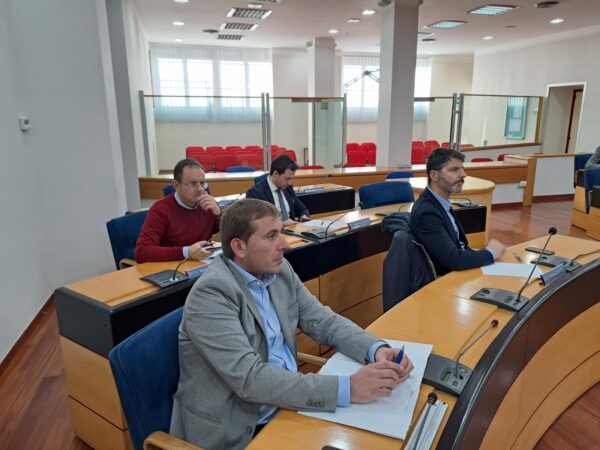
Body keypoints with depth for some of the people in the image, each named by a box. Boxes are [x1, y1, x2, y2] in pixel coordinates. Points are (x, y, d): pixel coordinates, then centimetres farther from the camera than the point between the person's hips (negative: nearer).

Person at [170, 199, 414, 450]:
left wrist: (376, 349, -16)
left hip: (288, 405, 6)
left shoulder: (280, 270, 0)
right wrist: (347, 389, -31)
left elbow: (323, 320, 2)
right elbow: (249, 378, -28)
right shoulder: (211, 293, -22)